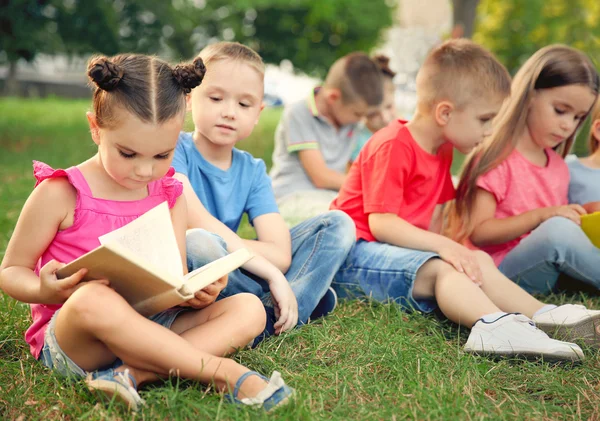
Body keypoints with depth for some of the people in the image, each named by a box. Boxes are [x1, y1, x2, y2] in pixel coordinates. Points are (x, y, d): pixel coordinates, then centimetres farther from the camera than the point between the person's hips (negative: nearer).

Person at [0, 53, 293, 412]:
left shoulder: (171, 195, 7)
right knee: (93, 300, -39)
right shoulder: (61, 193, -7)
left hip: (151, 327, 5)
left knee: (248, 308, -12)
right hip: (68, 338, -5)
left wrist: (195, 292, -16)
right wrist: (45, 291, -23)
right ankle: (224, 372, -29)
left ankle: (133, 373, -32)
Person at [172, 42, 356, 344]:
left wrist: (224, 241, -20)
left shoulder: (253, 171, 4)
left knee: (338, 224, 0)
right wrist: (271, 274, -25)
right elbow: (198, 223, -26)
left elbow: (280, 255, -7)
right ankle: (303, 296, -14)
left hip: (236, 272, 6)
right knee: (197, 244, -41)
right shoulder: (173, 150, -10)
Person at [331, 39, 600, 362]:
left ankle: (543, 315, -17)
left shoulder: (441, 151, 13)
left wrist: (448, 248, -8)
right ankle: (493, 325, -51)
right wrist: (443, 246, -27)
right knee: (442, 269, -30)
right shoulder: (393, 146, -17)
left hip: (405, 249, 9)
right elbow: (380, 222, -23)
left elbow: (433, 218, 10)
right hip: (356, 252, -9)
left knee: (479, 262, -4)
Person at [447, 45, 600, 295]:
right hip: (500, 270, -7)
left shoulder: (558, 164, 16)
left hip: (554, 275, 7)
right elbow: (477, 233, -14)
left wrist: (578, 219, 1)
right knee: (558, 229, -33)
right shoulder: (497, 159, -8)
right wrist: (541, 215, -21)